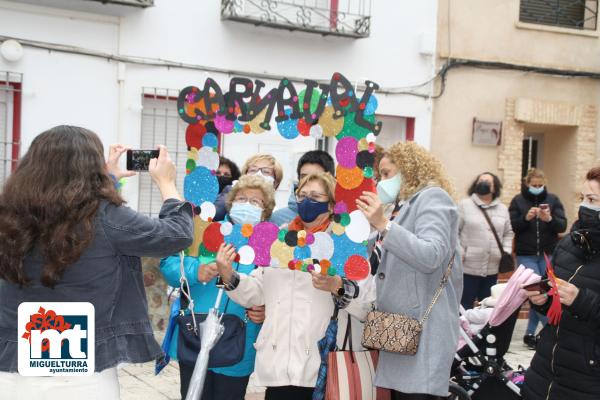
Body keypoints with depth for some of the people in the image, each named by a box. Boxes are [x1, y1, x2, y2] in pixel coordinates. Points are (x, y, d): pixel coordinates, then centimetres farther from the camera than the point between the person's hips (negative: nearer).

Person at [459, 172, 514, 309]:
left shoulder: (503, 209, 12)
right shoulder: (464, 205, -1)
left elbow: (508, 233, 16)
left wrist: (506, 252, 2)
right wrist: (458, 252, -11)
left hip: (492, 269, 4)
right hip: (468, 267, -4)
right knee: (465, 307, 4)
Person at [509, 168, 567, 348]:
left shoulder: (553, 199, 1)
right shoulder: (518, 201, -1)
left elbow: (563, 226, -5)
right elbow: (511, 227, -5)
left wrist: (550, 219, -24)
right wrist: (526, 218, -21)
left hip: (548, 254, 1)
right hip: (526, 255, -1)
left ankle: (530, 333, 16)